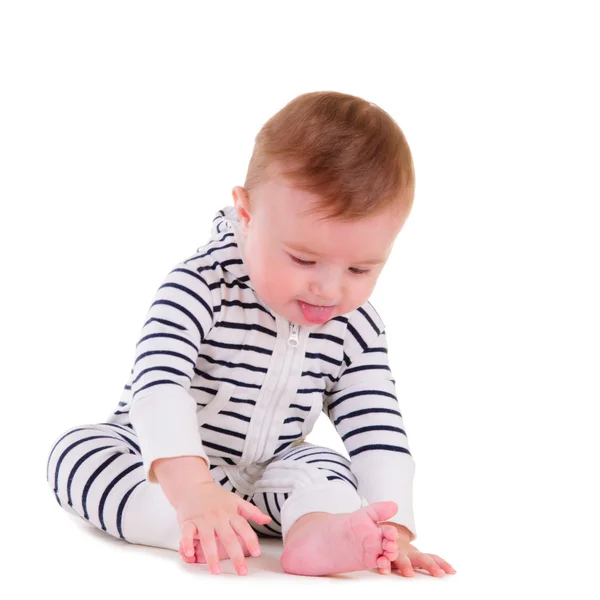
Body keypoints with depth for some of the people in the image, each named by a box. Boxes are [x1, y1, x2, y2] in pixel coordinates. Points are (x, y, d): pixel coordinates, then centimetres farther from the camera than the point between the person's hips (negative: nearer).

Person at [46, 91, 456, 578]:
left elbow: (378, 431, -12)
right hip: (160, 465, -3)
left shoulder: (356, 329, -11)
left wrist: (392, 526, -29)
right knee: (76, 448, -27)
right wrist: (193, 491, -52)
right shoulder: (201, 287, -26)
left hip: (265, 478, 4)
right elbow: (159, 384, -37)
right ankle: (197, 532, -47)